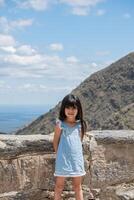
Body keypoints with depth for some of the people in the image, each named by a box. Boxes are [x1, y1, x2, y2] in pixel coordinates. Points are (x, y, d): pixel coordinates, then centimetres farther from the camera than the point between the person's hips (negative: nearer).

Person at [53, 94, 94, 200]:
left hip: (77, 159, 3)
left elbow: (80, 141, 9)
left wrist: (75, 154, 6)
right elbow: (55, 141, 0)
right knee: (59, 185, 9)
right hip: (63, 159, -2)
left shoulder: (80, 124, 0)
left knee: (78, 186, 13)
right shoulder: (60, 124, -8)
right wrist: (59, 154, 2)